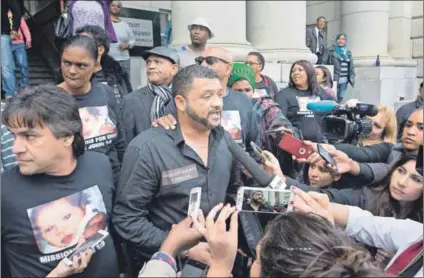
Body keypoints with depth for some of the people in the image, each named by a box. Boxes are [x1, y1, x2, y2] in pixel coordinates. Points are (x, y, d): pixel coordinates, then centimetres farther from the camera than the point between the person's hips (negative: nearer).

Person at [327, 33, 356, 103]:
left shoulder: (348, 52, 14)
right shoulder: (332, 50, -2)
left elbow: (351, 66, 16)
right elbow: (327, 63, -7)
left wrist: (352, 77, 9)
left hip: (344, 80, 5)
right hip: (335, 78, -5)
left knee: (341, 98, 7)